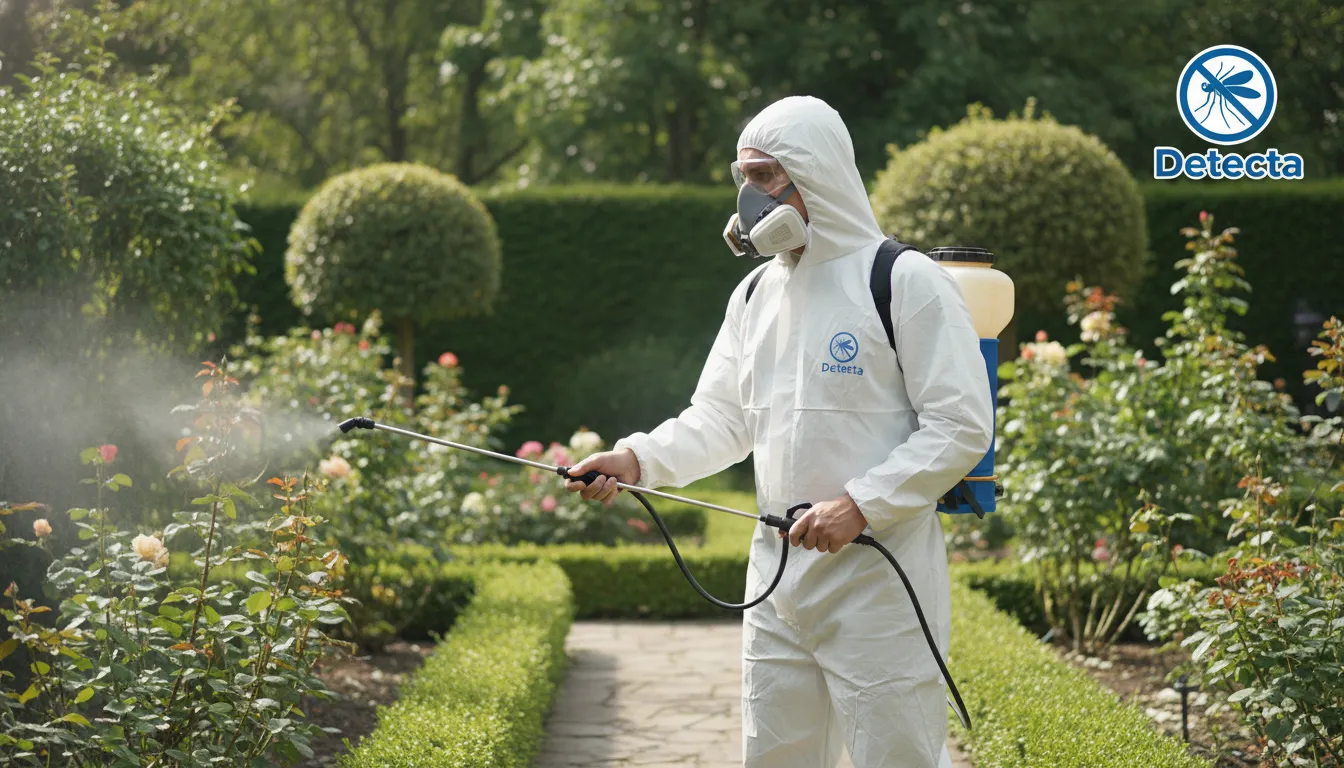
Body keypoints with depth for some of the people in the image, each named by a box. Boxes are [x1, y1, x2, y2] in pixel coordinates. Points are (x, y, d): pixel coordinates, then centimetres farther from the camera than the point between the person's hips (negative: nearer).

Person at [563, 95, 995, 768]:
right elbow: (721, 419, 14)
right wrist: (637, 459, -4)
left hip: (880, 574, -7)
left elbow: (962, 428, -12)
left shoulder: (906, 281, -8)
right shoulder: (754, 294, 14)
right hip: (778, 572, 7)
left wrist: (860, 504, -19)